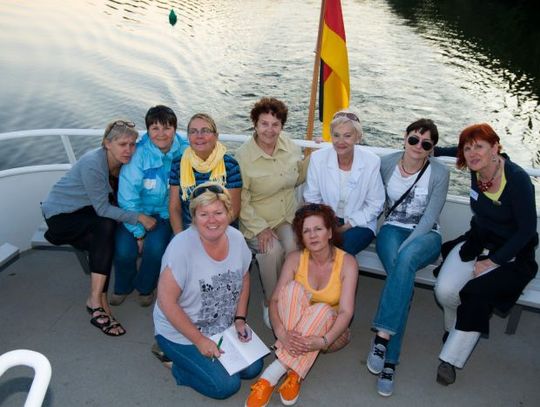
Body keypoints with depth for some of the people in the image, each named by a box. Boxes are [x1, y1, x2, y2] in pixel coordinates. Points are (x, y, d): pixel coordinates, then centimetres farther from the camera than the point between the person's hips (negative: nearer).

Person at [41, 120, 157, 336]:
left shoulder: (124, 162, -7)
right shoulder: (92, 164, -28)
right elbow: (103, 209, -26)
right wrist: (139, 217, -28)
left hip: (85, 212, 6)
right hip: (59, 214, -6)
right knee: (106, 226, -32)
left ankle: (97, 300, -18)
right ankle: (97, 301, -32)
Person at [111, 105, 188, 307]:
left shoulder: (184, 152, -11)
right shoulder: (138, 154, -15)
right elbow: (128, 196, -13)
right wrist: (138, 232, -13)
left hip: (166, 213, 0)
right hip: (138, 211, 0)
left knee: (155, 247, -25)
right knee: (124, 249, -20)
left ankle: (145, 287, 9)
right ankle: (123, 287, 17)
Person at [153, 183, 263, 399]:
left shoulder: (236, 238, -9)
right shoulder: (182, 246, -27)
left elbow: (243, 279, 8)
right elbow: (166, 301, -24)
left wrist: (240, 319, -1)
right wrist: (200, 341, -20)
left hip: (224, 327, 6)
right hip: (181, 333, -6)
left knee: (253, 368, 0)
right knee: (226, 385, -13)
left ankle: (195, 361, 19)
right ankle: (179, 365, 12)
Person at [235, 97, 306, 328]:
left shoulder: (290, 146, 3)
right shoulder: (243, 156, -10)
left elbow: (299, 177, 19)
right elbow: (241, 201, -10)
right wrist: (260, 228, -19)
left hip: (288, 218, 3)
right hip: (257, 222, -3)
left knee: (295, 248, -27)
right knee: (272, 250, -31)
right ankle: (270, 303, -5)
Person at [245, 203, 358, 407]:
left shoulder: (347, 262, -16)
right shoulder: (295, 259, -11)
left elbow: (346, 312, -24)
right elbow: (275, 300, -17)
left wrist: (323, 341, -41)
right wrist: (281, 333, -37)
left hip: (330, 330, -1)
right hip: (294, 327, 1)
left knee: (322, 310, -36)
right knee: (293, 288, -30)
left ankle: (272, 374, -35)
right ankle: (292, 374, -36)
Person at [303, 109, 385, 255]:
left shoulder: (372, 162, -10)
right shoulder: (317, 158, -6)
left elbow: (375, 204, -4)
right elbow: (311, 198, 2)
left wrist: (349, 225, -12)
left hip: (359, 224, -1)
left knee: (342, 247, -30)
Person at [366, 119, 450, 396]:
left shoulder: (440, 173, -6)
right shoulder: (386, 163, 1)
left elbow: (429, 218, -11)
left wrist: (405, 246, -23)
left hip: (425, 235, -1)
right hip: (392, 229, 1)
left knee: (405, 260, -38)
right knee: (403, 276, -32)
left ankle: (382, 335, -35)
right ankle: (390, 361, -30)